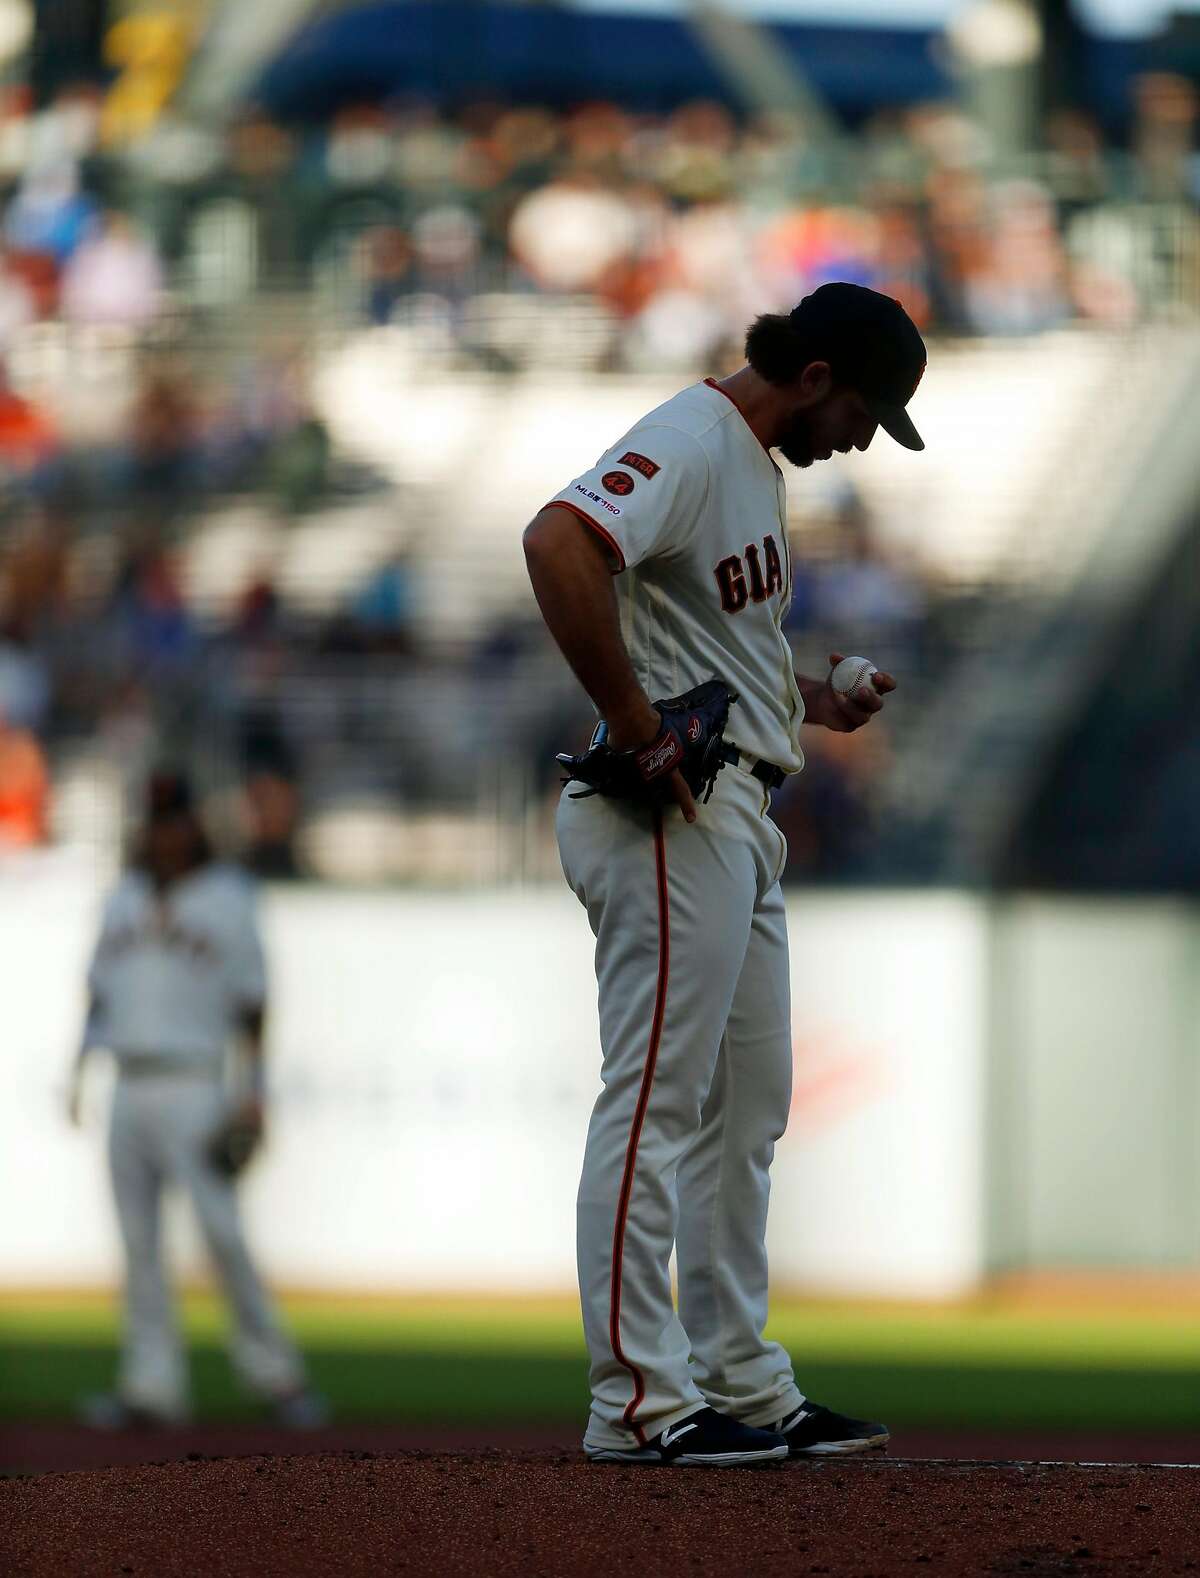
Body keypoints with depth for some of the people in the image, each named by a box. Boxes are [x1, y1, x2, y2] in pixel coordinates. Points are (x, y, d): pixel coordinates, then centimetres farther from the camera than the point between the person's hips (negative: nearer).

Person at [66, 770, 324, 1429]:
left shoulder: (227, 899, 1)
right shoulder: (124, 901, 15)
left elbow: (252, 1001, -2)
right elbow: (100, 992, 19)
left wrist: (254, 1093, -9)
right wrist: (78, 1071, 10)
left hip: (194, 1088, -5)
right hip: (129, 1092, 5)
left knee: (222, 1230, -13)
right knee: (137, 1239, 2)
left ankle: (274, 1374, -5)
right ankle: (152, 1386, 5)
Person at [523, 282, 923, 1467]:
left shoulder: (757, 461, 18)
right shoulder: (687, 444, -14)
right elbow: (558, 543, -32)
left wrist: (813, 700, 13)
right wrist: (634, 727, -27)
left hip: (738, 816, 11)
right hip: (669, 820, -11)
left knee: (745, 1112, 14)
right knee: (658, 1102, -9)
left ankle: (745, 1387, 20)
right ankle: (640, 1400, -8)